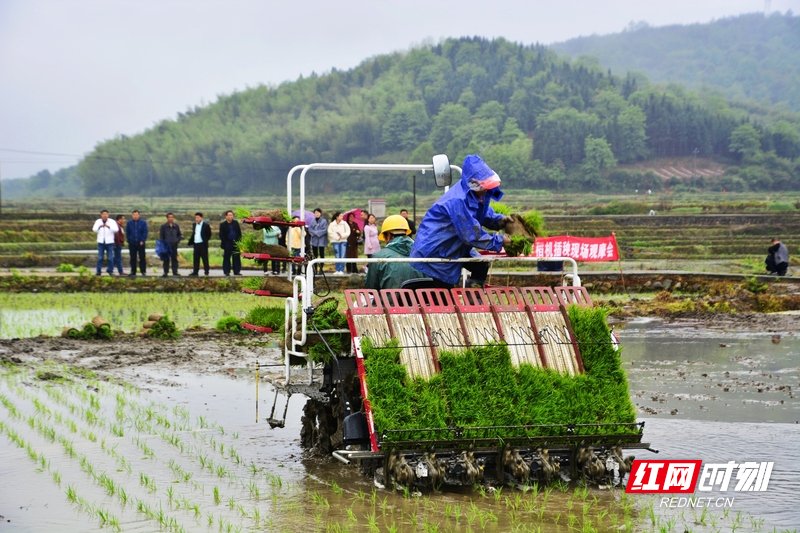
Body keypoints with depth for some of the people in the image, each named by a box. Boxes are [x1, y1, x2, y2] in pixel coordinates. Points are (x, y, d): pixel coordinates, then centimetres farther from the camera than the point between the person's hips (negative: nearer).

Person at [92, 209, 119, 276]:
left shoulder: (112, 222, 0)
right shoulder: (98, 221, 5)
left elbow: (116, 229, -12)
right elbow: (94, 229, -5)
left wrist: (109, 227, -29)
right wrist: (99, 227, -26)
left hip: (109, 242, -1)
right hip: (101, 242, 1)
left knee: (110, 258, 0)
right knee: (100, 257, 0)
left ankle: (110, 271, 9)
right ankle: (98, 271, 4)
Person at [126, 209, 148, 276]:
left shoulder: (143, 223, 1)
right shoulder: (129, 223, 5)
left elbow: (145, 232, -2)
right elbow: (127, 233, 9)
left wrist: (142, 241, -11)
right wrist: (129, 240, 0)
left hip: (140, 243, -1)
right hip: (132, 244, 1)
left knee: (142, 258, 0)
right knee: (133, 258, 5)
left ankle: (143, 271, 6)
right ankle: (133, 272, 10)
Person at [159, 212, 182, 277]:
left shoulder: (176, 226, 9)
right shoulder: (163, 226, 1)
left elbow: (179, 235, 18)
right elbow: (161, 236, 2)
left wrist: (178, 240, -1)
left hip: (174, 245, 2)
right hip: (166, 245, -2)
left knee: (174, 259, 4)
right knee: (166, 260, 0)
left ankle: (175, 272, 9)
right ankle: (165, 272, 5)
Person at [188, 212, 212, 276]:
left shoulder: (206, 225, -6)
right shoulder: (194, 225, 13)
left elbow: (209, 234, -3)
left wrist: (205, 241, -8)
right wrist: (190, 241, 10)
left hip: (203, 244, -6)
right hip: (195, 244, 6)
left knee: (205, 258, 0)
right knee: (195, 259, 7)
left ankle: (206, 272, 5)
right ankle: (195, 272, 12)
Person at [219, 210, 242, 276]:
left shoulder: (236, 223, 9)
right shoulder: (222, 224, 0)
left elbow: (239, 233, 12)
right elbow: (221, 235, -2)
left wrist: (239, 240, 2)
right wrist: (224, 243, -10)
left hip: (235, 243, 3)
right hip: (227, 244, -3)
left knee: (236, 258, 3)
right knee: (227, 258, -1)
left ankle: (237, 271, 7)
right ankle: (226, 271, 4)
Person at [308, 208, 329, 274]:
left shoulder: (324, 221, -6)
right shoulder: (313, 221, 7)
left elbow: (324, 230, -12)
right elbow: (310, 229, 4)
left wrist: (317, 233, -13)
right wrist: (314, 233, -14)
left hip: (321, 240, -4)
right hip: (314, 240, 4)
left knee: (321, 255, 0)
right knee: (315, 255, 7)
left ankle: (321, 269, 5)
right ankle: (315, 269, 12)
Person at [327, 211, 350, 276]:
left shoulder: (344, 223, 5)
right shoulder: (332, 224, 1)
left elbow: (348, 232, 2)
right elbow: (330, 233, -4)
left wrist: (342, 235, -11)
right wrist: (337, 237, -9)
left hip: (343, 241, 1)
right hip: (335, 242, -1)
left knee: (342, 256, -4)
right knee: (337, 257, 0)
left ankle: (341, 270, -1)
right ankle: (337, 270, 6)